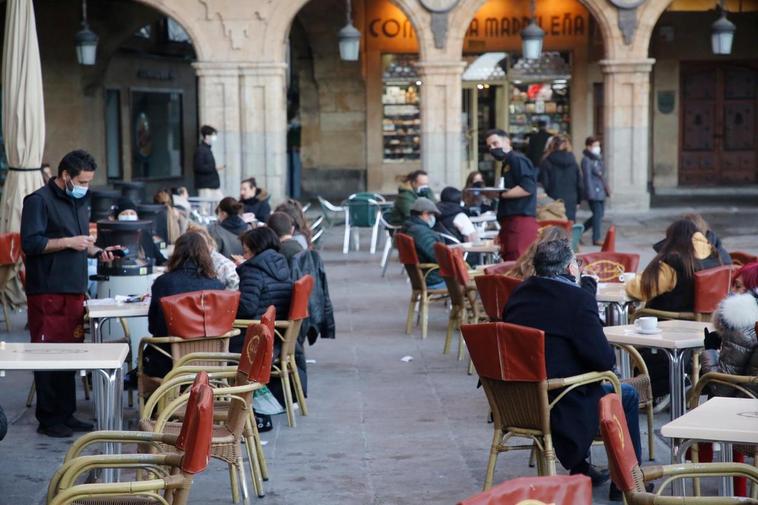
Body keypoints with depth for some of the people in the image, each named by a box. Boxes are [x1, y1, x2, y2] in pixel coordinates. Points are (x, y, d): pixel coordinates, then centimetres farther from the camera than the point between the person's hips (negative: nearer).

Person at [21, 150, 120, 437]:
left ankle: (66, 414, 16)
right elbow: (30, 243, -16)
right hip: (47, 293, -8)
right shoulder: (39, 201, -7)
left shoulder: (80, 202, 19)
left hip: (74, 291, 8)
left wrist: (98, 251, 8)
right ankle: (48, 419, 2)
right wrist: (68, 242, -17)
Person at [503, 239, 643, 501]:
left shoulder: (519, 293, 3)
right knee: (627, 395, 17)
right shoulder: (578, 300, -19)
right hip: (560, 408, -7)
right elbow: (605, 360, -19)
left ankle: (580, 468, 42)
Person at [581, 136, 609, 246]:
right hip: (594, 192, -9)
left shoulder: (597, 159, 16)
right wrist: (590, 193, -20)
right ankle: (597, 239, 2)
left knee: (599, 214, 11)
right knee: (598, 214, -6)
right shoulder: (586, 160, -12)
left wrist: (606, 189, 20)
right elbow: (587, 177, -16)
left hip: (601, 192, 9)